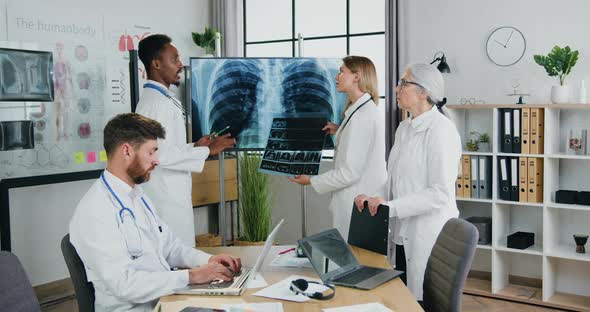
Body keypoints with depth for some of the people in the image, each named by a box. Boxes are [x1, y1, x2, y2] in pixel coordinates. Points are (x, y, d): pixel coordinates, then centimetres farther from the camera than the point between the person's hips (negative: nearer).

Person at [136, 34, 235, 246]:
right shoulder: (155, 103, -15)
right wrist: (207, 151, -13)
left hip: (174, 197, 10)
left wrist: (195, 147, 12)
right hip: (167, 202, -10)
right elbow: (162, 156, -21)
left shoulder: (163, 100, 15)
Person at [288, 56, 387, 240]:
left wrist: (311, 181, -10)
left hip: (358, 203, -10)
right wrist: (341, 131, 14)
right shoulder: (368, 109, 11)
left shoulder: (361, 115, -20)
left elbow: (350, 172, -22)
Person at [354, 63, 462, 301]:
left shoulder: (440, 130, -15)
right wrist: (375, 198, 0)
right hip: (404, 235, 8)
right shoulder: (404, 128, 11)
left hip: (431, 238, -8)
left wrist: (391, 207, -23)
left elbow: (441, 194, -21)